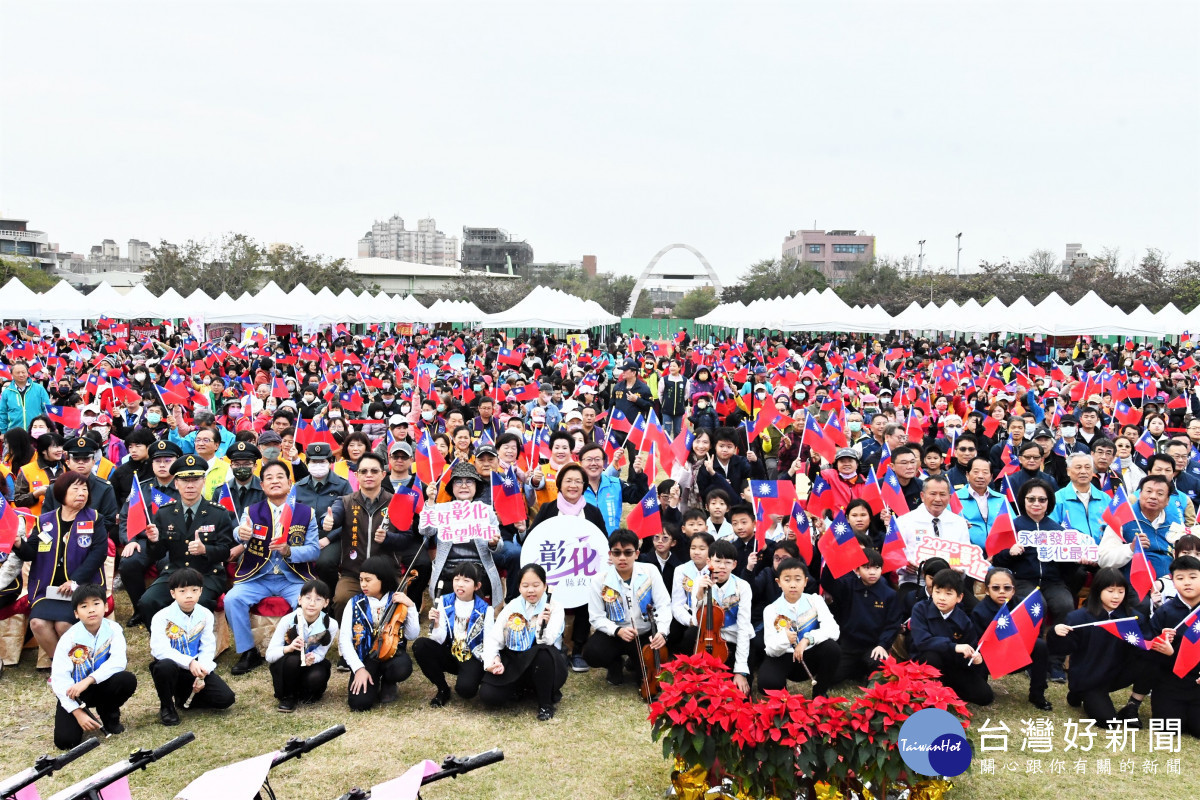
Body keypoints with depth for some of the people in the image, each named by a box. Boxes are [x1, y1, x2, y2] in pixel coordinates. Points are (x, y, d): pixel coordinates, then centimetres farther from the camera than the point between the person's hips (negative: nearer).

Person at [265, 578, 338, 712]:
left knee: (316, 677, -32)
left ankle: (302, 695, 4)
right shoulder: (288, 620, -22)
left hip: (312, 665, 1)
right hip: (286, 666, -1)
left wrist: (312, 659, -35)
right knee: (292, 660, -34)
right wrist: (288, 648, -41)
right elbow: (269, 655, -21)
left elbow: (320, 654, -11)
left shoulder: (331, 625, -20)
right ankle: (287, 696, -7)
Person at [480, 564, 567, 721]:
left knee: (543, 652, -38)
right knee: (488, 695, -23)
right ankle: (522, 688, 11)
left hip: (543, 667, -3)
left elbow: (546, 642, -18)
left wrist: (542, 623, -33)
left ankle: (546, 703, -14)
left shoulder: (554, 609, -5)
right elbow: (493, 638, 1)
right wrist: (493, 659, -17)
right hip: (514, 666, 3)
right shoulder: (511, 608, 5)